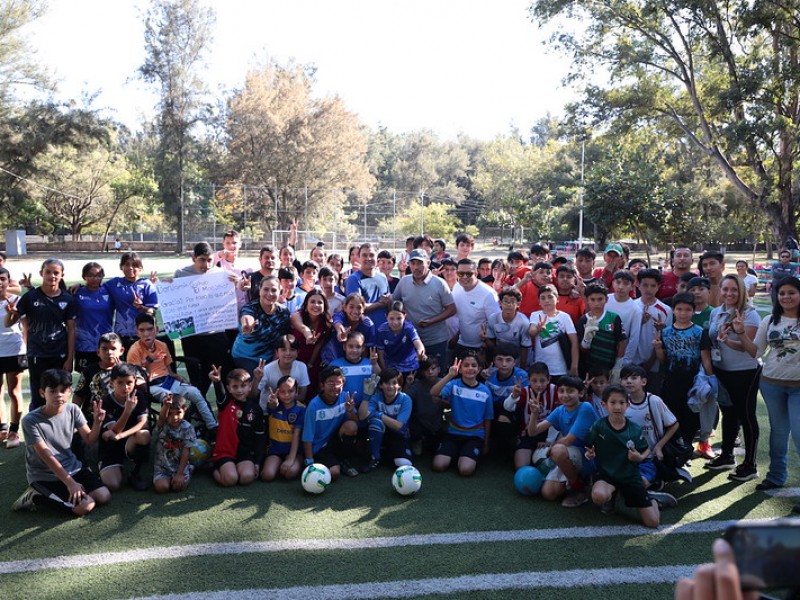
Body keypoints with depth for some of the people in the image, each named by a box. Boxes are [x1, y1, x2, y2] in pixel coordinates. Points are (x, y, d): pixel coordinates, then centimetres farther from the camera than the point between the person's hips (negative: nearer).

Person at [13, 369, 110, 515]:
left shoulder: (72, 410, -5)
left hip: (72, 467, 6)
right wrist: (70, 483, -20)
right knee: (85, 506, -22)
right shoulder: (31, 420, -19)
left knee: (104, 496, -11)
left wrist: (97, 422, -22)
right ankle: (35, 497, -1)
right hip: (44, 476, -6)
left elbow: (89, 440, 0)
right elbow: (46, 456, -18)